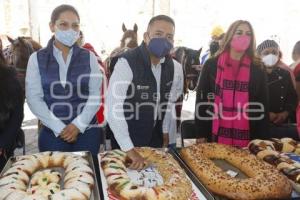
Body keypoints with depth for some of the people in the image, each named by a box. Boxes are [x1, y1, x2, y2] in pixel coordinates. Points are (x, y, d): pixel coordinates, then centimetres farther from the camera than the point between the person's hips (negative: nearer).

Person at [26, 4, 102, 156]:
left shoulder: (89, 57, 2)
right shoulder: (37, 59, 0)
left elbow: (95, 96, -2)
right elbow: (34, 99, -4)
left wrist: (78, 125, -12)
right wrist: (59, 128, -10)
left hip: (87, 131, 1)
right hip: (52, 133, 0)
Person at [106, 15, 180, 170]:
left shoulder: (173, 66, -4)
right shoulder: (126, 63, -24)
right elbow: (113, 107, -29)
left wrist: (167, 131, 11)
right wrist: (129, 149, -30)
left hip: (156, 138, 5)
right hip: (127, 142, -5)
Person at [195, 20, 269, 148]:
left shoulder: (257, 69, 6)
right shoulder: (211, 65, 2)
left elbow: (263, 105, 6)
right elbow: (201, 99, 1)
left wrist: (262, 139, 1)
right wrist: (200, 134, -4)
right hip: (215, 136, -1)